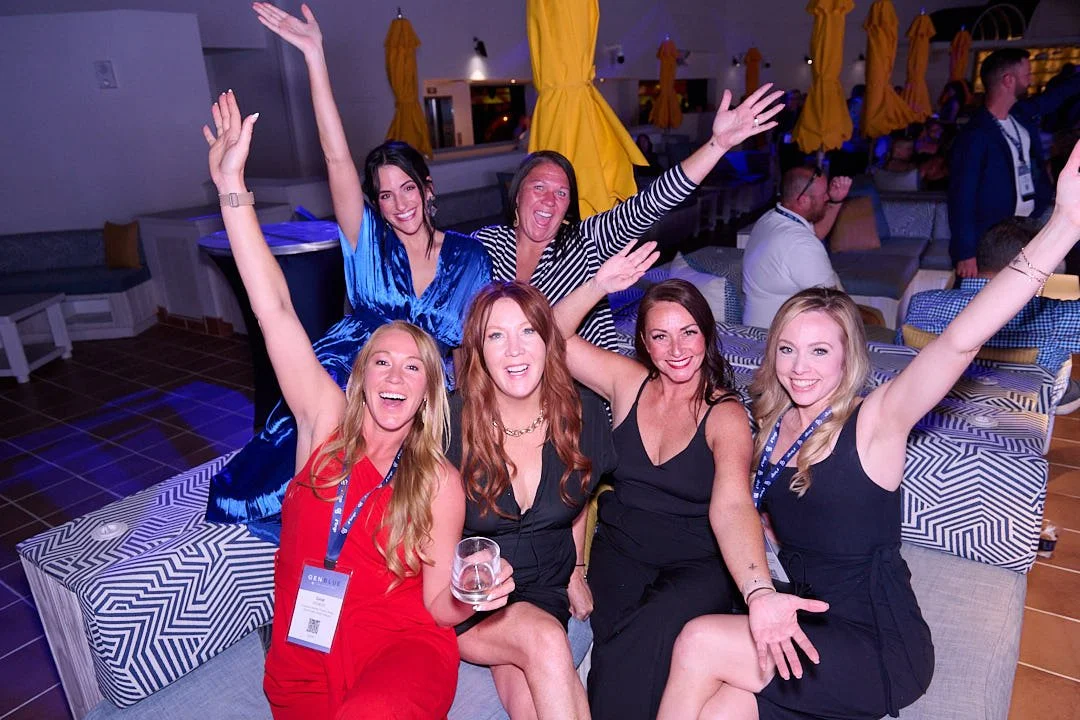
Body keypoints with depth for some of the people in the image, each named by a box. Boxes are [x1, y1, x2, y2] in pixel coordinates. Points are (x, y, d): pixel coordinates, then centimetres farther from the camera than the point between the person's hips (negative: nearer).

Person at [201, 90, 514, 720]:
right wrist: (232, 187, -13)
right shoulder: (327, 422, -3)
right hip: (304, 666, 2)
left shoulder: (440, 482, -7)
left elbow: (438, 606, -1)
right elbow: (275, 308, -10)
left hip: (404, 653, -2)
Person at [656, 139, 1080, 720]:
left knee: (699, 644, -20)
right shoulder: (772, 425, 1)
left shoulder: (872, 423, -16)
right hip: (805, 627, 5)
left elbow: (958, 342, -31)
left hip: (881, 650, -5)